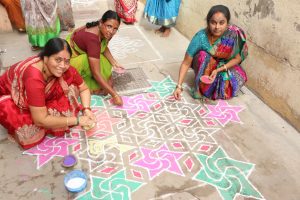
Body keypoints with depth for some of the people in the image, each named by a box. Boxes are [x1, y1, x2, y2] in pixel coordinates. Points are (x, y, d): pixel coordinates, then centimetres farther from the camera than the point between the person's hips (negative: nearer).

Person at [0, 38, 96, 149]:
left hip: (43, 96, 5)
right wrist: (76, 120, -32)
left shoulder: (65, 69, -24)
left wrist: (86, 110, -27)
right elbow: (41, 120, -37)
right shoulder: (33, 77, -41)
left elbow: (84, 89, -8)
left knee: (71, 86, -15)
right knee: (31, 132, -31)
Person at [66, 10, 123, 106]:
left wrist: (114, 62, -10)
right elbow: (96, 73, -38)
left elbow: (104, 47, 6)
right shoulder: (92, 39, -39)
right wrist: (114, 95, -37)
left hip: (81, 51, 8)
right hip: (70, 58, -8)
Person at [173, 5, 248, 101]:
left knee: (240, 76, -24)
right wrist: (179, 86, -34)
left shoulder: (234, 35, -26)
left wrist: (218, 70, -28)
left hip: (225, 66, 2)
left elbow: (237, 58, -13)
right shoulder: (201, 37, -30)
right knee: (203, 55, -33)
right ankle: (200, 88, -17)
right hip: (204, 67, -2)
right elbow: (186, 63, -26)